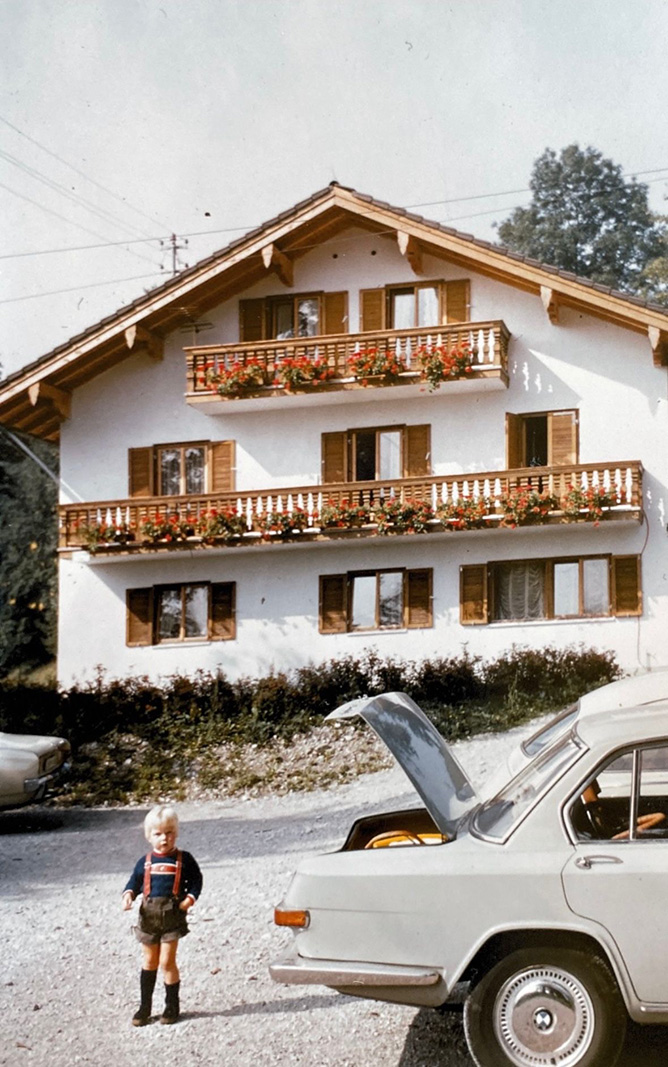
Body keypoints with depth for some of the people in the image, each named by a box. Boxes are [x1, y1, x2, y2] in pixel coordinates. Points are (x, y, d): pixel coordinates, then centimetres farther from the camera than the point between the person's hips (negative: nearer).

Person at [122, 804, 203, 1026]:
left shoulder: (184, 860, -1)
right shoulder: (145, 862, 5)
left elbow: (196, 880, 5)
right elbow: (134, 881, 11)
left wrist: (190, 898, -9)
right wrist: (129, 895, -8)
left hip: (173, 916, -3)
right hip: (149, 915, 3)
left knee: (167, 962, -3)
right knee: (149, 962, 13)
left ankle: (172, 1006, 12)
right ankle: (144, 1006, 22)